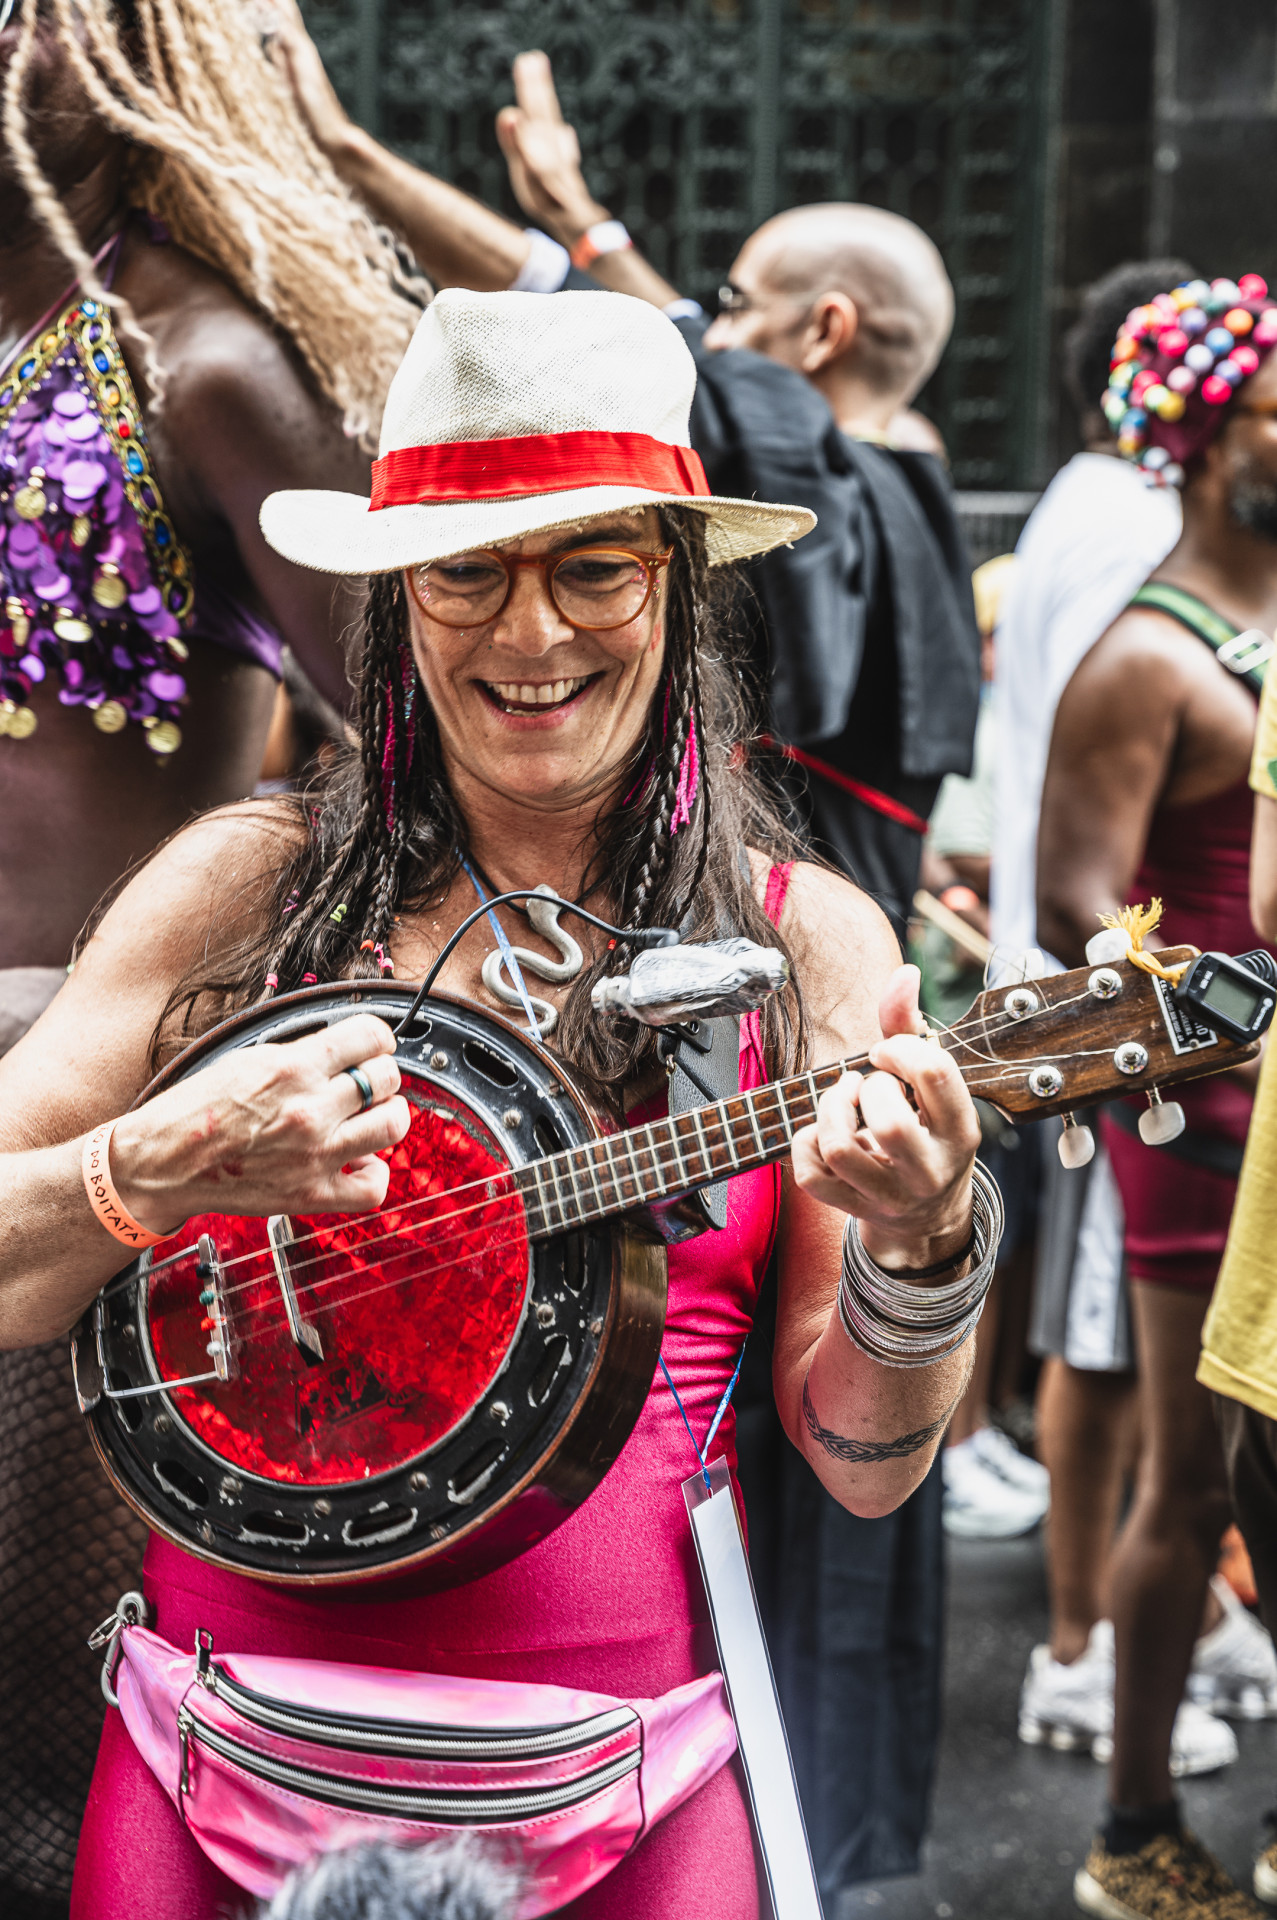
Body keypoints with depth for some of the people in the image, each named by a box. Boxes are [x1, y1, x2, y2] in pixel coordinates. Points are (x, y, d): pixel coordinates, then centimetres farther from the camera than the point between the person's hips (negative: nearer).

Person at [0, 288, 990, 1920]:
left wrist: (920, 1248, -18)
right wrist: (175, 1163, -21)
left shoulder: (806, 940, 0)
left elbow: (861, 1467, 0)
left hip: (614, 1783, 0)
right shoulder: (252, 884, -1)